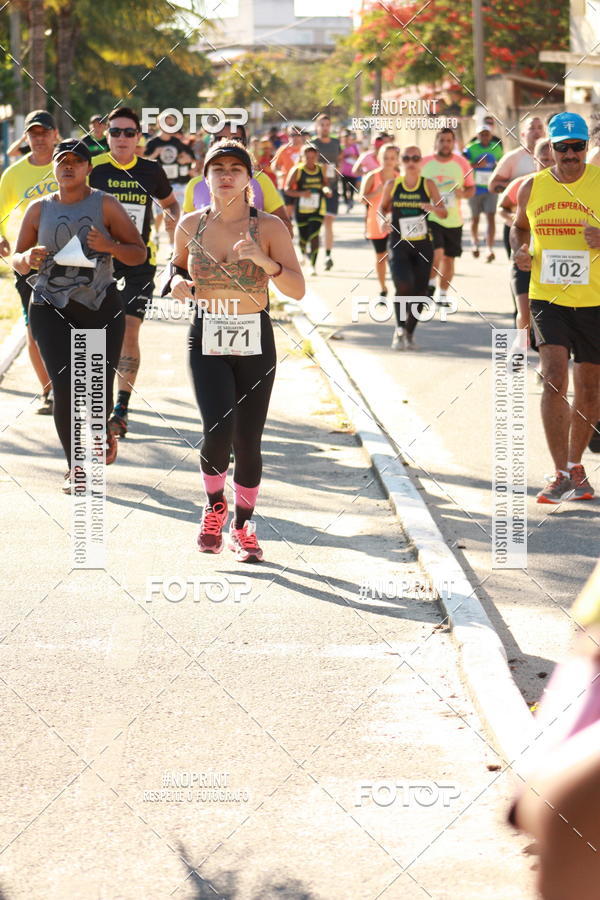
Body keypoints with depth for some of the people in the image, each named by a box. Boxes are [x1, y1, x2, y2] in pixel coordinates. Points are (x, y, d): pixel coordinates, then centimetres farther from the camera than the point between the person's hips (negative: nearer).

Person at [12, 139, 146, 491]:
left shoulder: (105, 205, 0)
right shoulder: (39, 209, 7)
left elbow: (139, 254, 1)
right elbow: (18, 261, 15)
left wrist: (110, 246, -18)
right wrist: (28, 259, -9)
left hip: (102, 307, -1)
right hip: (51, 308, 1)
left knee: (100, 387, 0)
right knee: (65, 386, -11)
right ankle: (76, 467, 3)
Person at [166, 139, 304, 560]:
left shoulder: (269, 227, -5)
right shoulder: (190, 225, 1)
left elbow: (298, 289, -9)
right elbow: (178, 266, 20)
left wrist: (264, 261, -25)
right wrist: (178, 283, -3)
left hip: (255, 342, 0)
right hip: (206, 340, 0)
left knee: (248, 441, 2)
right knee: (218, 430, -17)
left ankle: (243, 526, 23)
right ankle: (215, 505, 12)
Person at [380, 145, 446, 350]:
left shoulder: (428, 185, 1)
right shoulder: (392, 185, 2)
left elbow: (444, 213, -3)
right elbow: (382, 208, 16)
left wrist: (433, 208, -24)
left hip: (423, 245, 1)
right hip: (399, 244, -1)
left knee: (419, 291, 3)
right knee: (403, 285, -22)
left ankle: (409, 333, 21)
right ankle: (399, 329, -4)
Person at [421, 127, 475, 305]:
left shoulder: (462, 163, 2)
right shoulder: (424, 163, -2)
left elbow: (471, 188, 8)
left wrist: (463, 193, -13)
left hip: (453, 220, 3)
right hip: (430, 217, -2)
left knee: (449, 258, 9)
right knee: (436, 253, -20)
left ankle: (443, 294, 24)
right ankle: (430, 284, 4)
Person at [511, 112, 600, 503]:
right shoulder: (532, 187, 3)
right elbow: (519, 226, 21)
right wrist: (519, 251, 1)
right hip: (547, 297, 0)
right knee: (555, 378, -16)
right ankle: (562, 475, -14)